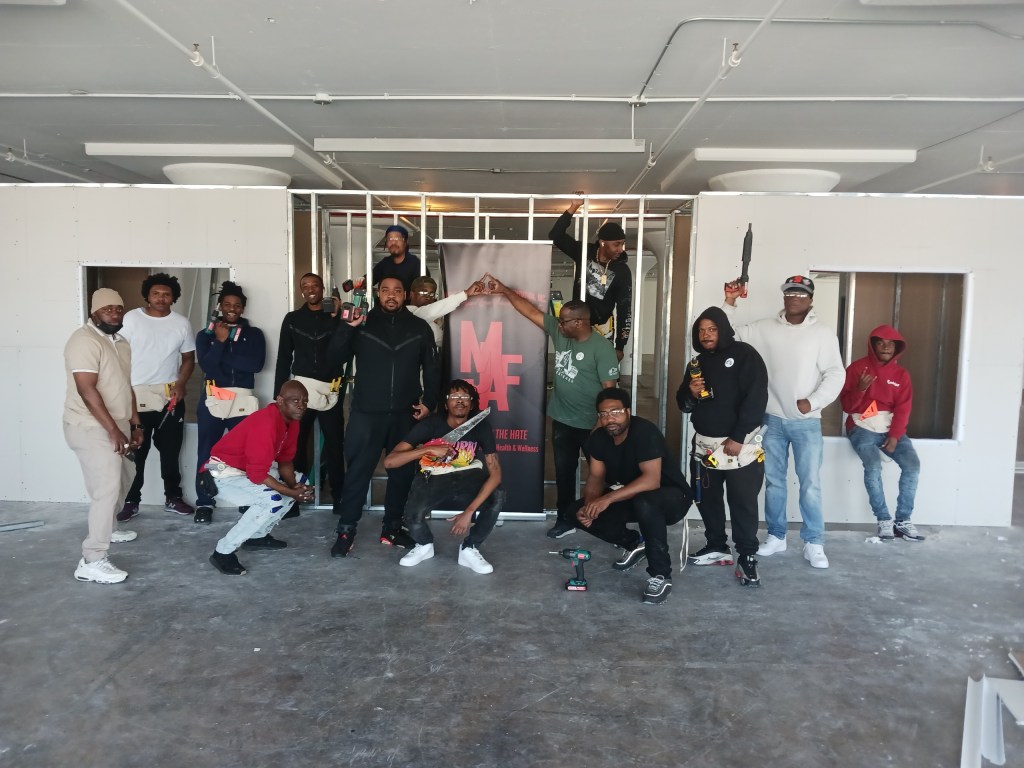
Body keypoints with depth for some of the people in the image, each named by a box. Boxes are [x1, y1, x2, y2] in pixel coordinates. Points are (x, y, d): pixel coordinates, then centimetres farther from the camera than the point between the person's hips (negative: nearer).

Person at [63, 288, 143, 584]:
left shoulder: (120, 341, 12)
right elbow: (86, 390, -25)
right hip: (92, 428, -10)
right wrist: (113, 430, -26)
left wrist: (135, 423, 14)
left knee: (124, 477, 23)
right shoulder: (84, 340, -18)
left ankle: (104, 528, 44)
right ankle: (92, 561, -9)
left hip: (116, 425, 10)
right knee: (106, 489, -13)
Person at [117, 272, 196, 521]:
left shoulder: (181, 323, 6)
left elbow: (189, 358, 10)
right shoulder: (131, 319, -2)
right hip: (136, 395, -2)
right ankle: (131, 501, 14)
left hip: (171, 396, 2)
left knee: (171, 450, 10)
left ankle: (173, 497, 21)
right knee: (135, 451, 3)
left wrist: (181, 384, -6)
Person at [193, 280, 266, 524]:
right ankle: (204, 504, 13)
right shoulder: (206, 334, 10)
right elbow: (206, 365, -5)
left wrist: (223, 356, -7)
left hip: (243, 401, 0)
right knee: (207, 453, 2)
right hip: (213, 400, 1)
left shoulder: (254, 334, 9)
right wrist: (220, 340, -10)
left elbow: (256, 364, -8)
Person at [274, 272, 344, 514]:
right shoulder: (292, 319, 8)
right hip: (300, 389, 1)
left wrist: (336, 318, -13)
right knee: (296, 444, 1)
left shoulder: (336, 317, 5)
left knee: (335, 444, 3)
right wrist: (279, 394, 1)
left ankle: (339, 497, 10)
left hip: (331, 391, -1)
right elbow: (283, 359, 7)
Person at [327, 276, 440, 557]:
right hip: (366, 413, -2)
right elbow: (337, 358, -3)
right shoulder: (362, 324, 3)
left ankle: (392, 528, 23)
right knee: (358, 471, -1)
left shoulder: (419, 328, 7)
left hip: (405, 414, 2)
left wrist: (429, 401, -1)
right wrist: (346, 328, -17)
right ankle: (346, 530, 10)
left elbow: (431, 369, 10)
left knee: (401, 472, 10)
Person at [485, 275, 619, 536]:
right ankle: (566, 519, 27)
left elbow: (610, 388, -17)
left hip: (591, 424, -6)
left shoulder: (601, 348, -17)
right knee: (563, 472, 14)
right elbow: (531, 311, 3)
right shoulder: (559, 332, -1)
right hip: (562, 420, 6)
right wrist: (504, 290, 0)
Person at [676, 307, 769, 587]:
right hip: (704, 443, 6)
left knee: (743, 502, -3)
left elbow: (756, 398, -15)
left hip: (740, 444, -6)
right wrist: (690, 393, -7)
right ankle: (717, 547, 27)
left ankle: (747, 558, 7)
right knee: (706, 498, 12)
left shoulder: (744, 354, -7)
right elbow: (684, 405, 17)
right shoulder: (698, 361, 12)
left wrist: (738, 437, -18)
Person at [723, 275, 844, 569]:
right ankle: (776, 536, 25)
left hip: (807, 423, -2)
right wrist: (730, 304, -4)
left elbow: (835, 374, -6)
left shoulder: (823, 333, -2)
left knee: (810, 485, -1)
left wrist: (813, 402, -17)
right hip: (772, 420, 3)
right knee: (773, 481, 12)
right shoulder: (764, 328, 5)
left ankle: (814, 543, 11)